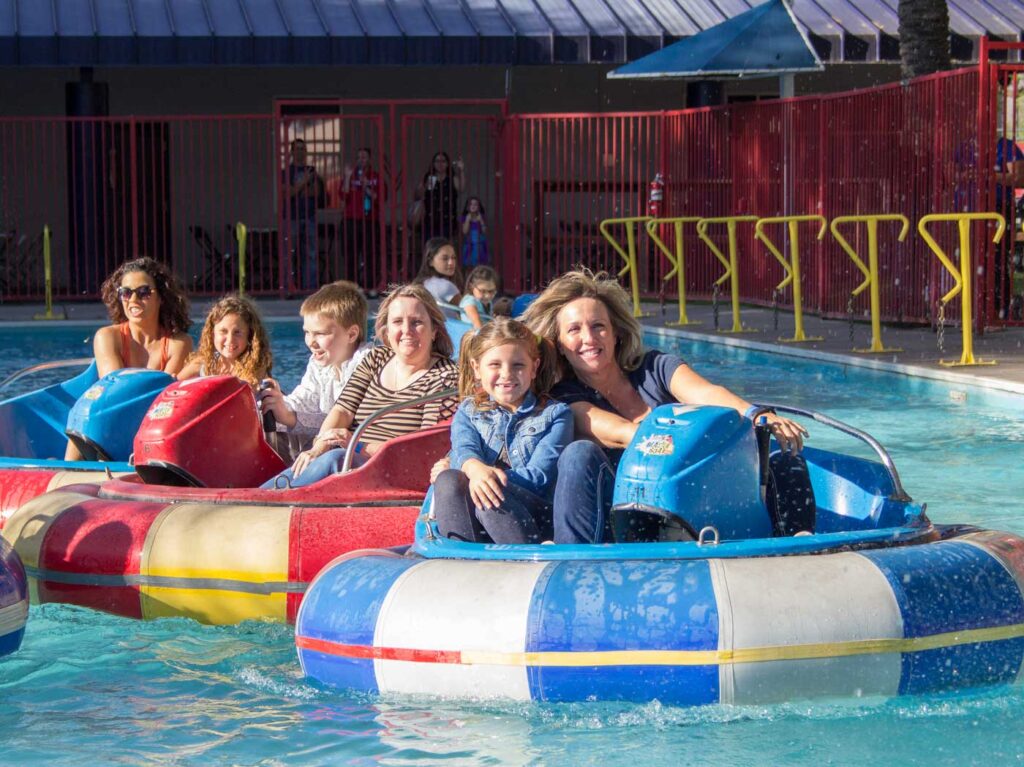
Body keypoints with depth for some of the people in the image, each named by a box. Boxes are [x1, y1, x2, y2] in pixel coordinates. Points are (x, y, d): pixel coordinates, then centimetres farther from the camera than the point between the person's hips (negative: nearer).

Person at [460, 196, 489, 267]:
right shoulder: (465, 218, 0)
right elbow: (465, 231, -10)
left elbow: (485, 231, -4)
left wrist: (481, 221, -12)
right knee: (469, 265, -5)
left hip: (480, 246, 1)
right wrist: (467, 220, -14)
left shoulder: (481, 217, 2)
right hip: (469, 245, -1)